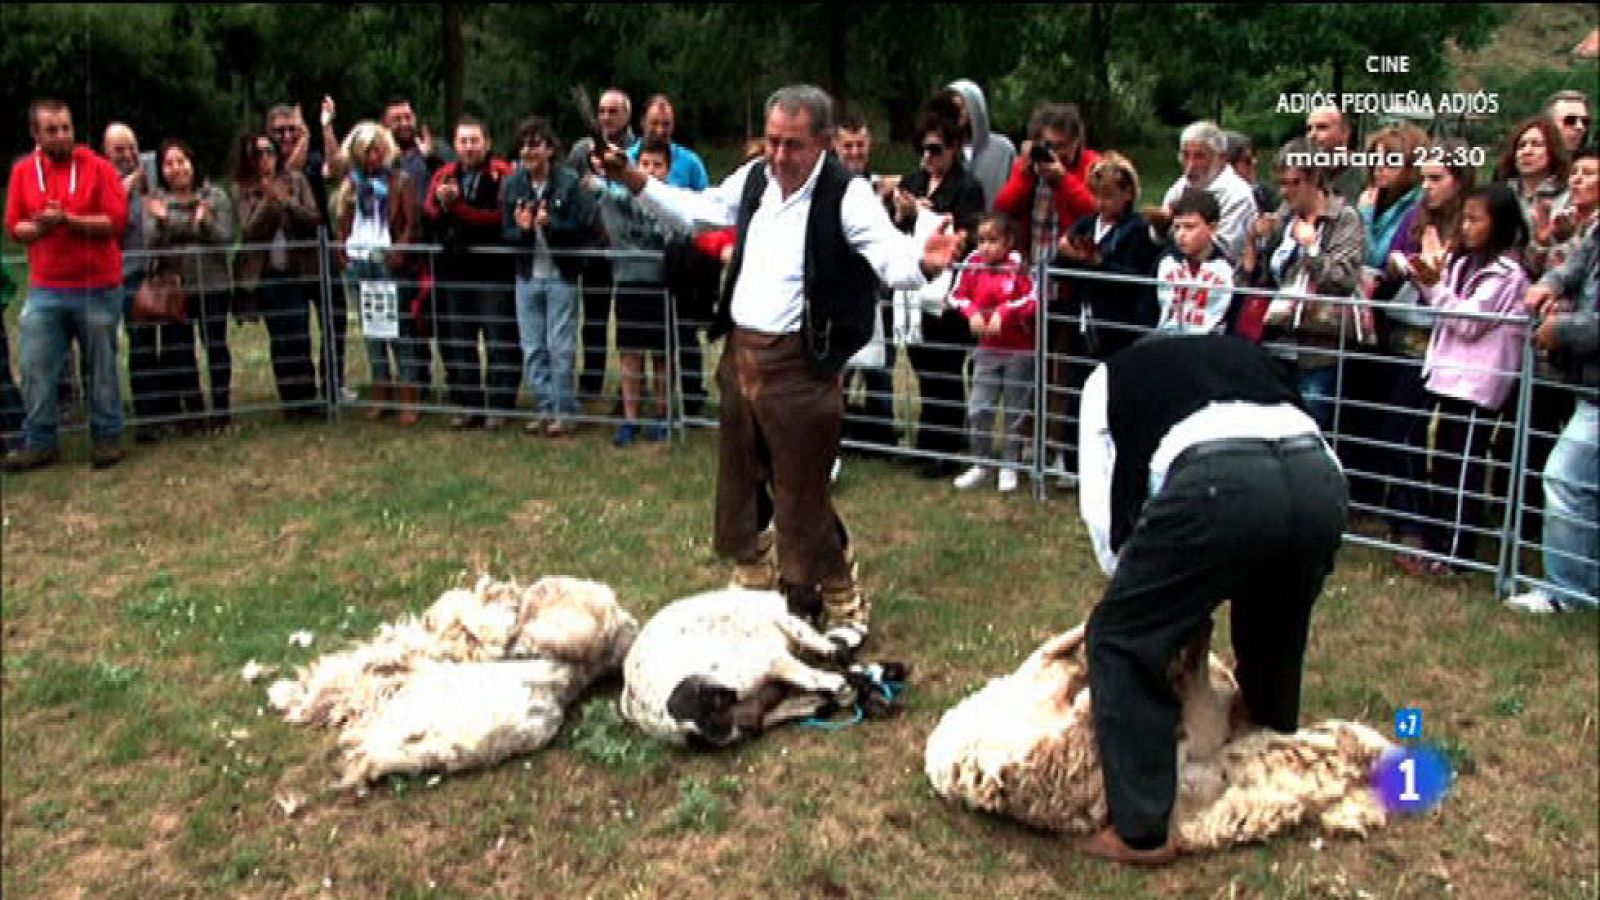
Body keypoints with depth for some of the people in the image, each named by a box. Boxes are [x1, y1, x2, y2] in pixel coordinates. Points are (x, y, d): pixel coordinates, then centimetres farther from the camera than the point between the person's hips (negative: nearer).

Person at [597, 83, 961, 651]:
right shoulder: (754, 178, 5)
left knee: (802, 498, -1)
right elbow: (697, 209, 22)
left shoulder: (847, 195, -15)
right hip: (740, 351, 7)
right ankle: (754, 585, 43)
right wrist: (633, 179, 18)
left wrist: (923, 263, -47)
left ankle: (843, 607, 21)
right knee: (739, 482, 21)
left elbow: (890, 258, -25)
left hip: (798, 364, -7)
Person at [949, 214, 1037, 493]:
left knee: (1015, 411, 8)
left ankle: (1010, 467, 20)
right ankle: (980, 465, 19)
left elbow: (1034, 299, -21)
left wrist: (1004, 312, -26)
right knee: (978, 409, 4)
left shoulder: (1020, 265, -15)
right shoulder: (974, 263, -2)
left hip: (1020, 351, -4)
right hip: (987, 349, 4)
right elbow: (958, 295, 6)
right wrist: (972, 312, -12)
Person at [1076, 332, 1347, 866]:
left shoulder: (1112, 375, 30)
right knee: (1275, 624, 33)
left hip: (1219, 482, -5)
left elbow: (1103, 501, 21)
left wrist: (1144, 586, 34)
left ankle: (1140, 832, 11)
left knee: (1122, 641, 11)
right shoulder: (1241, 352, 41)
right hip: (1320, 478, 6)